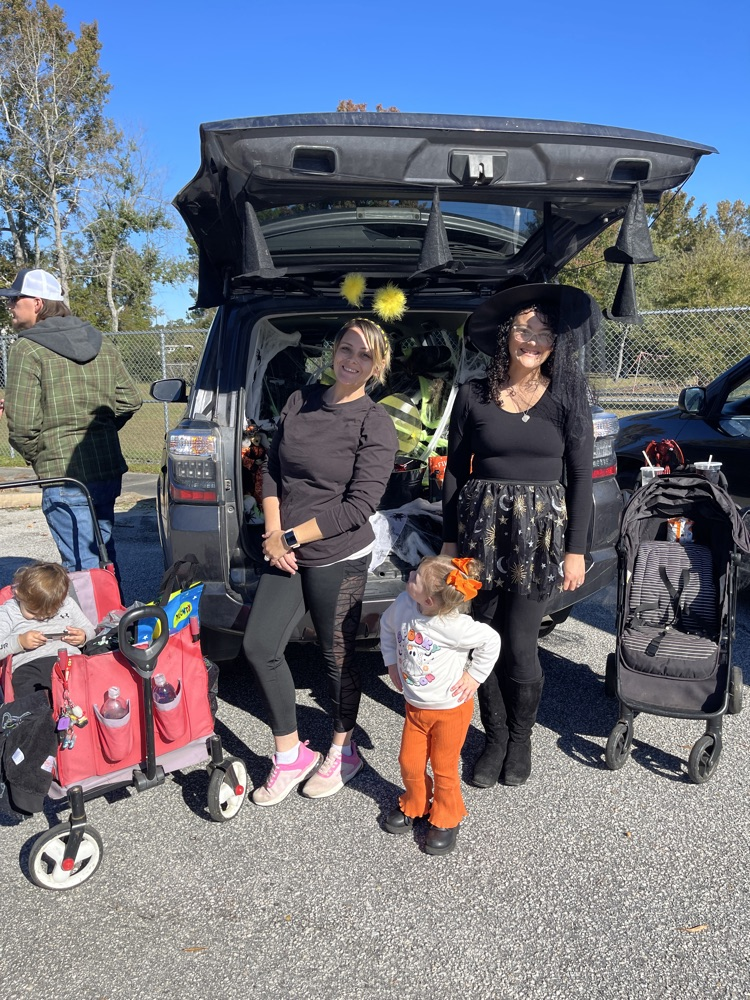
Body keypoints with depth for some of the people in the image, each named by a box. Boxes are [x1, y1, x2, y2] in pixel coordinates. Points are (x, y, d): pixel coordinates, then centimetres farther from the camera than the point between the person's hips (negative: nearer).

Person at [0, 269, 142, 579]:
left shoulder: (28, 348, -9)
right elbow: (130, 400, 13)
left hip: (65, 478, -7)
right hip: (109, 470, 8)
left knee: (84, 566, -1)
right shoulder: (101, 344, 11)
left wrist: (37, 457, 4)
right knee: (103, 556, 19)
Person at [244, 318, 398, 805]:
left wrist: (290, 537, -14)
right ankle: (292, 755, 21)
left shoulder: (376, 424, -11)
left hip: (338, 558, -5)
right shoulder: (300, 401, 6)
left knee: (337, 657, 8)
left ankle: (343, 752, 33)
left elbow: (359, 506, -16)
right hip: (286, 554, 6)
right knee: (260, 646, 3)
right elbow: (272, 470, 8)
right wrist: (274, 535, -4)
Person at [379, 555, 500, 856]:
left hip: (451, 709, -5)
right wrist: (392, 662, 4)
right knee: (409, 762, 14)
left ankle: (445, 819, 35)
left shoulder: (454, 626, -31)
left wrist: (474, 675, -13)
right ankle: (414, 806, 42)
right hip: (415, 706, 5)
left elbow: (491, 641, -17)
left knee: (444, 768, 11)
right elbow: (387, 626, 6)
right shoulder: (403, 604, -16)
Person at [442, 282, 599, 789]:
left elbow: (581, 478, 1)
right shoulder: (474, 396, 2)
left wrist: (576, 550, -3)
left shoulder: (568, 397, 0)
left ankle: (521, 737, 27)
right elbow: (455, 470, 6)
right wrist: (450, 539, 3)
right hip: (481, 527, 2)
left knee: (519, 646, 0)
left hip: (540, 533, -1)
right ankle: (494, 736, 29)